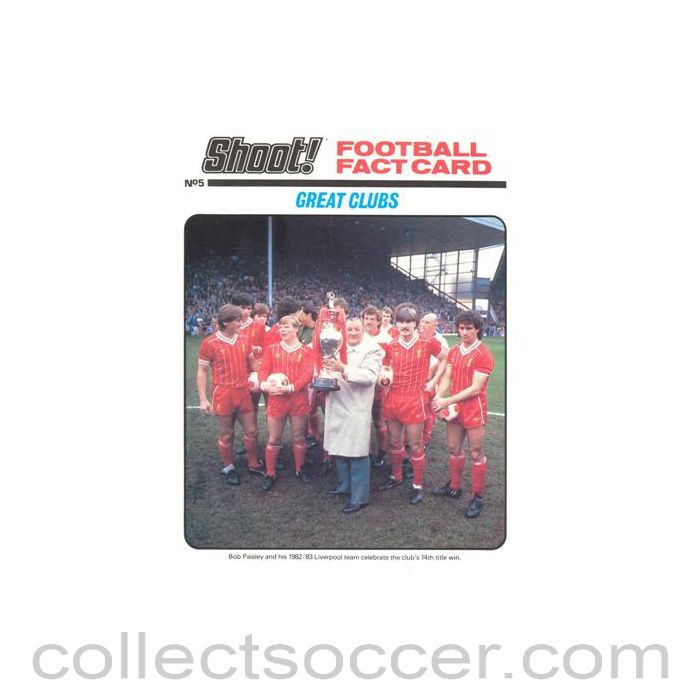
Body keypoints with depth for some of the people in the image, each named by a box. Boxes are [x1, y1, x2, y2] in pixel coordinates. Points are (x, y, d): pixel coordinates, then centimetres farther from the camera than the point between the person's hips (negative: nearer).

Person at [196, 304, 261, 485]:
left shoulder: (244, 341, 3)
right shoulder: (209, 343, -10)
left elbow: (252, 363, 16)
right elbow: (202, 371, -4)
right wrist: (203, 399, -7)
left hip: (244, 393, 4)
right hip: (223, 395, -4)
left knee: (251, 431, 9)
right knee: (226, 434, 8)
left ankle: (254, 464, 28)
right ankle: (228, 467, 27)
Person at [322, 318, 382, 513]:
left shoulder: (372, 349, -6)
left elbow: (370, 376, -19)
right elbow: (330, 368, 19)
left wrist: (343, 369, -29)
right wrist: (327, 369, -6)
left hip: (357, 409, -6)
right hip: (337, 406, 6)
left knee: (357, 453, -4)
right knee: (339, 448, 15)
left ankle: (359, 497, 5)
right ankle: (344, 485, 33)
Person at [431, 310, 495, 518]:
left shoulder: (484, 355, -14)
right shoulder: (454, 352, 7)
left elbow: (475, 388, -19)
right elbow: (447, 378, 6)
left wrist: (447, 401, -20)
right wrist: (438, 397, -14)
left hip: (474, 411, -6)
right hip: (454, 408, 6)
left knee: (476, 453, 3)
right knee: (454, 449, 16)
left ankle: (478, 496, 14)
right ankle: (454, 486, 33)